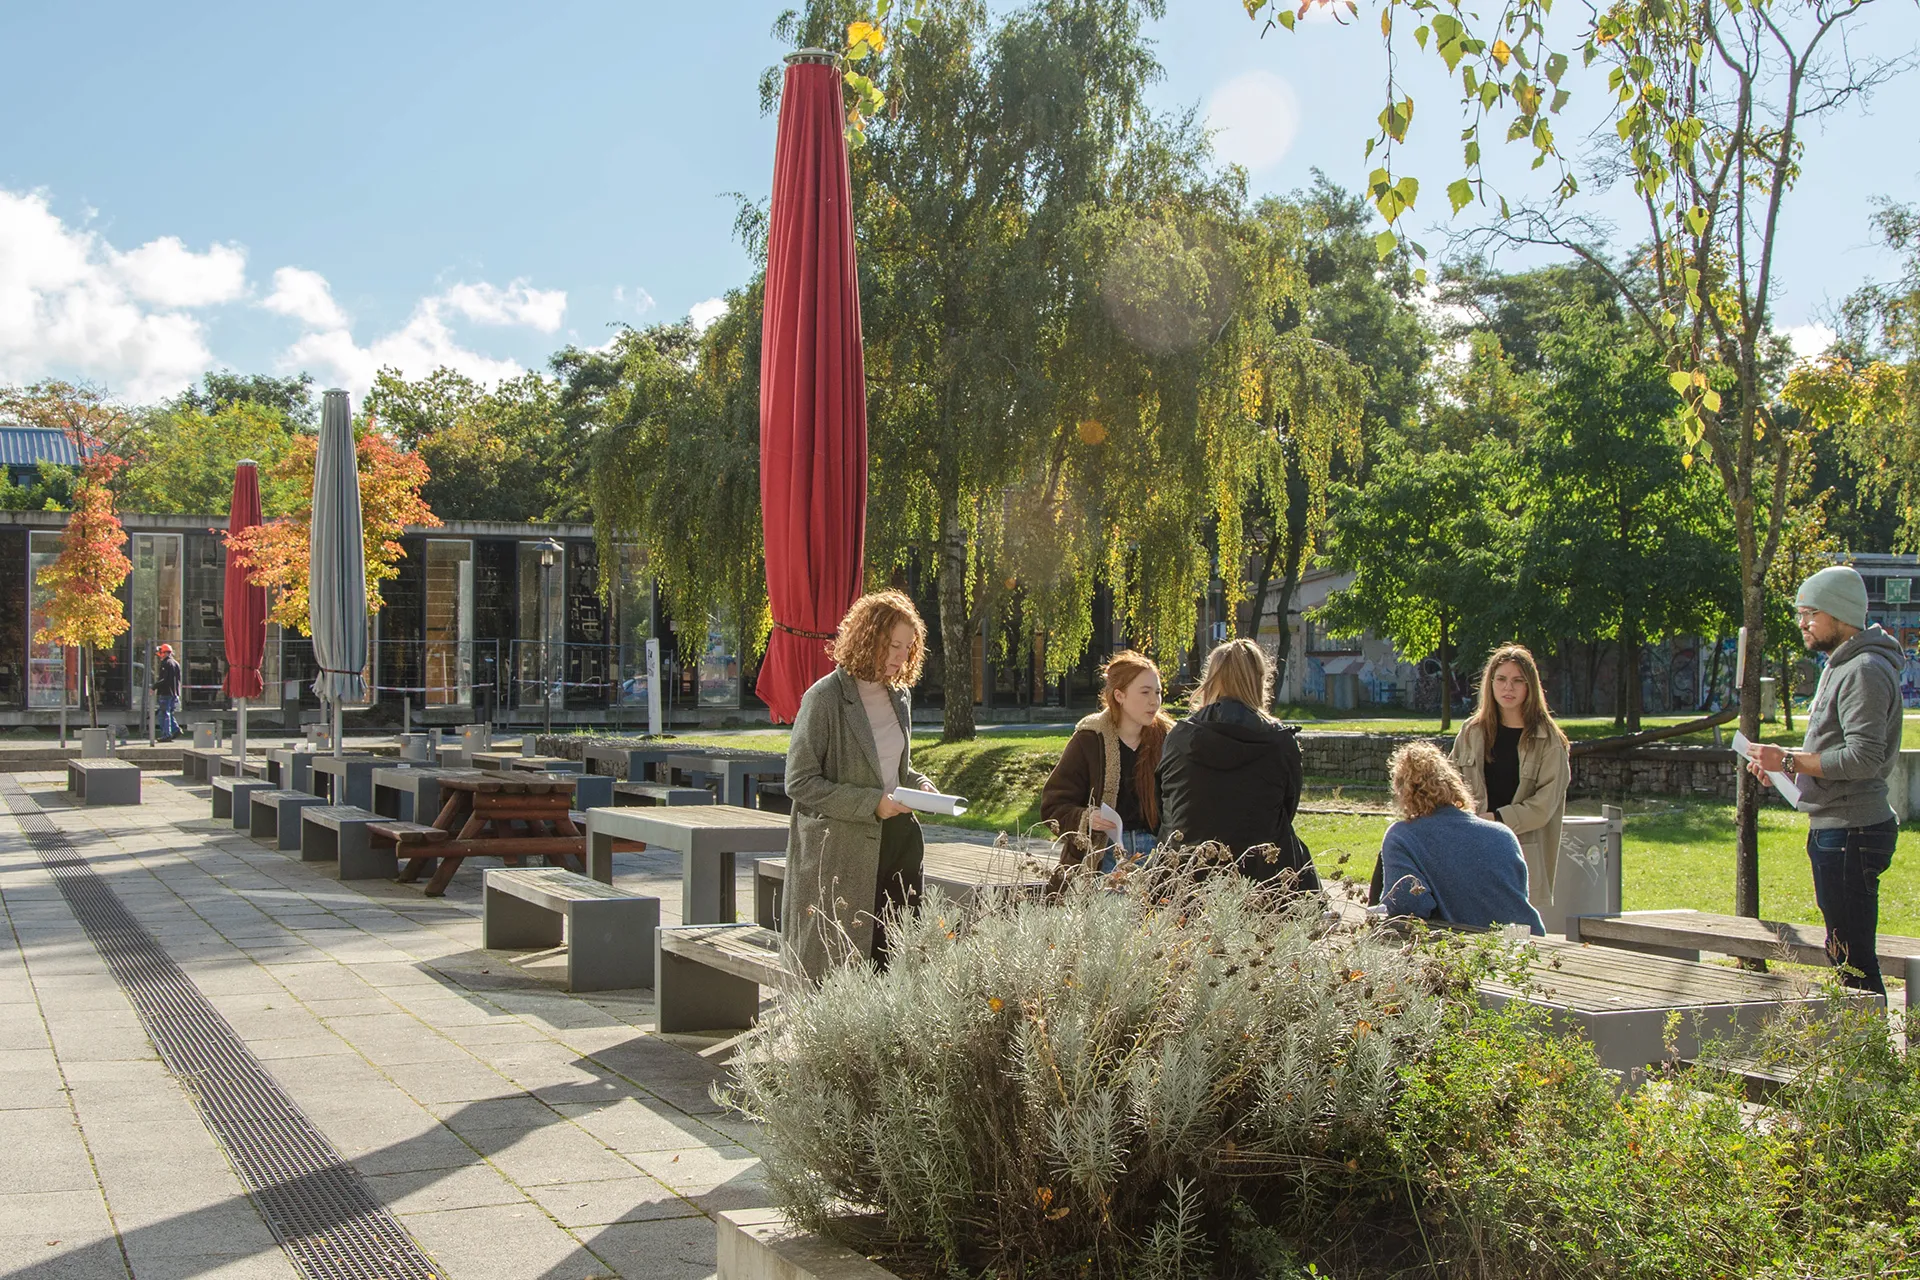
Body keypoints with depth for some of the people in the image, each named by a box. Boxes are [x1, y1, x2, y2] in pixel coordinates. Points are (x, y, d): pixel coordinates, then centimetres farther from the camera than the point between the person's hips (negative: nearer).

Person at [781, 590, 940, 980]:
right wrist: (871, 802, -18)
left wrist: (920, 785, 2)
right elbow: (800, 782, -12)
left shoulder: (898, 695, 12)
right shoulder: (825, 698, -10)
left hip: (898, 845, 7)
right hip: (841, 854, -6)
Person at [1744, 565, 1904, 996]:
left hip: (1851, 831, -11)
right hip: (1833, 828, 11)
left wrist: (1789, 760, -19)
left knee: (1854, 959, -9)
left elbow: (1864, 757, -24)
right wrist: (1787, 764, 9)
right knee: (1845, 954, 14)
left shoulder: (1865, 671, -15)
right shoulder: (1839, 665, 18)